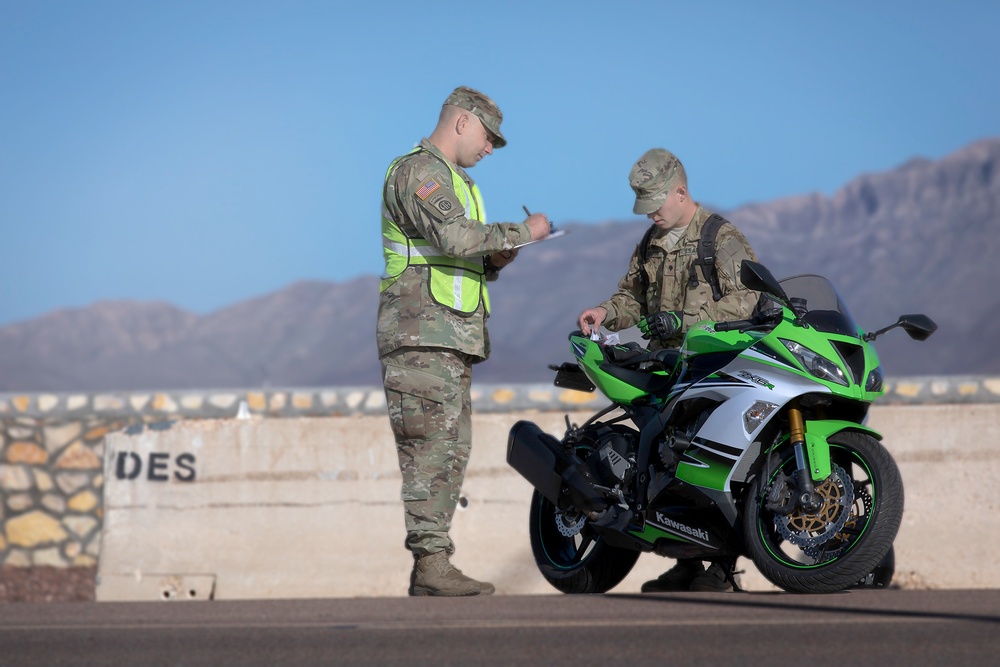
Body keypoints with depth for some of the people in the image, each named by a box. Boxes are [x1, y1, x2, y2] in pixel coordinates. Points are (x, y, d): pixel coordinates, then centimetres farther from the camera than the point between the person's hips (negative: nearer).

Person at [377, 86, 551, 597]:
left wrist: (494, 261, 9)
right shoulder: (418, 170, -8)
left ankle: (431, 570, 7)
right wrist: (522, 232, -14)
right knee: (432, 448, -13)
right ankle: (431, 563, -15)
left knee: (451, 450, 7)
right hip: (422, 331, -10)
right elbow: (455, 236, -23)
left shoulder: (454, 181, 26)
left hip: (452, 340, 10)